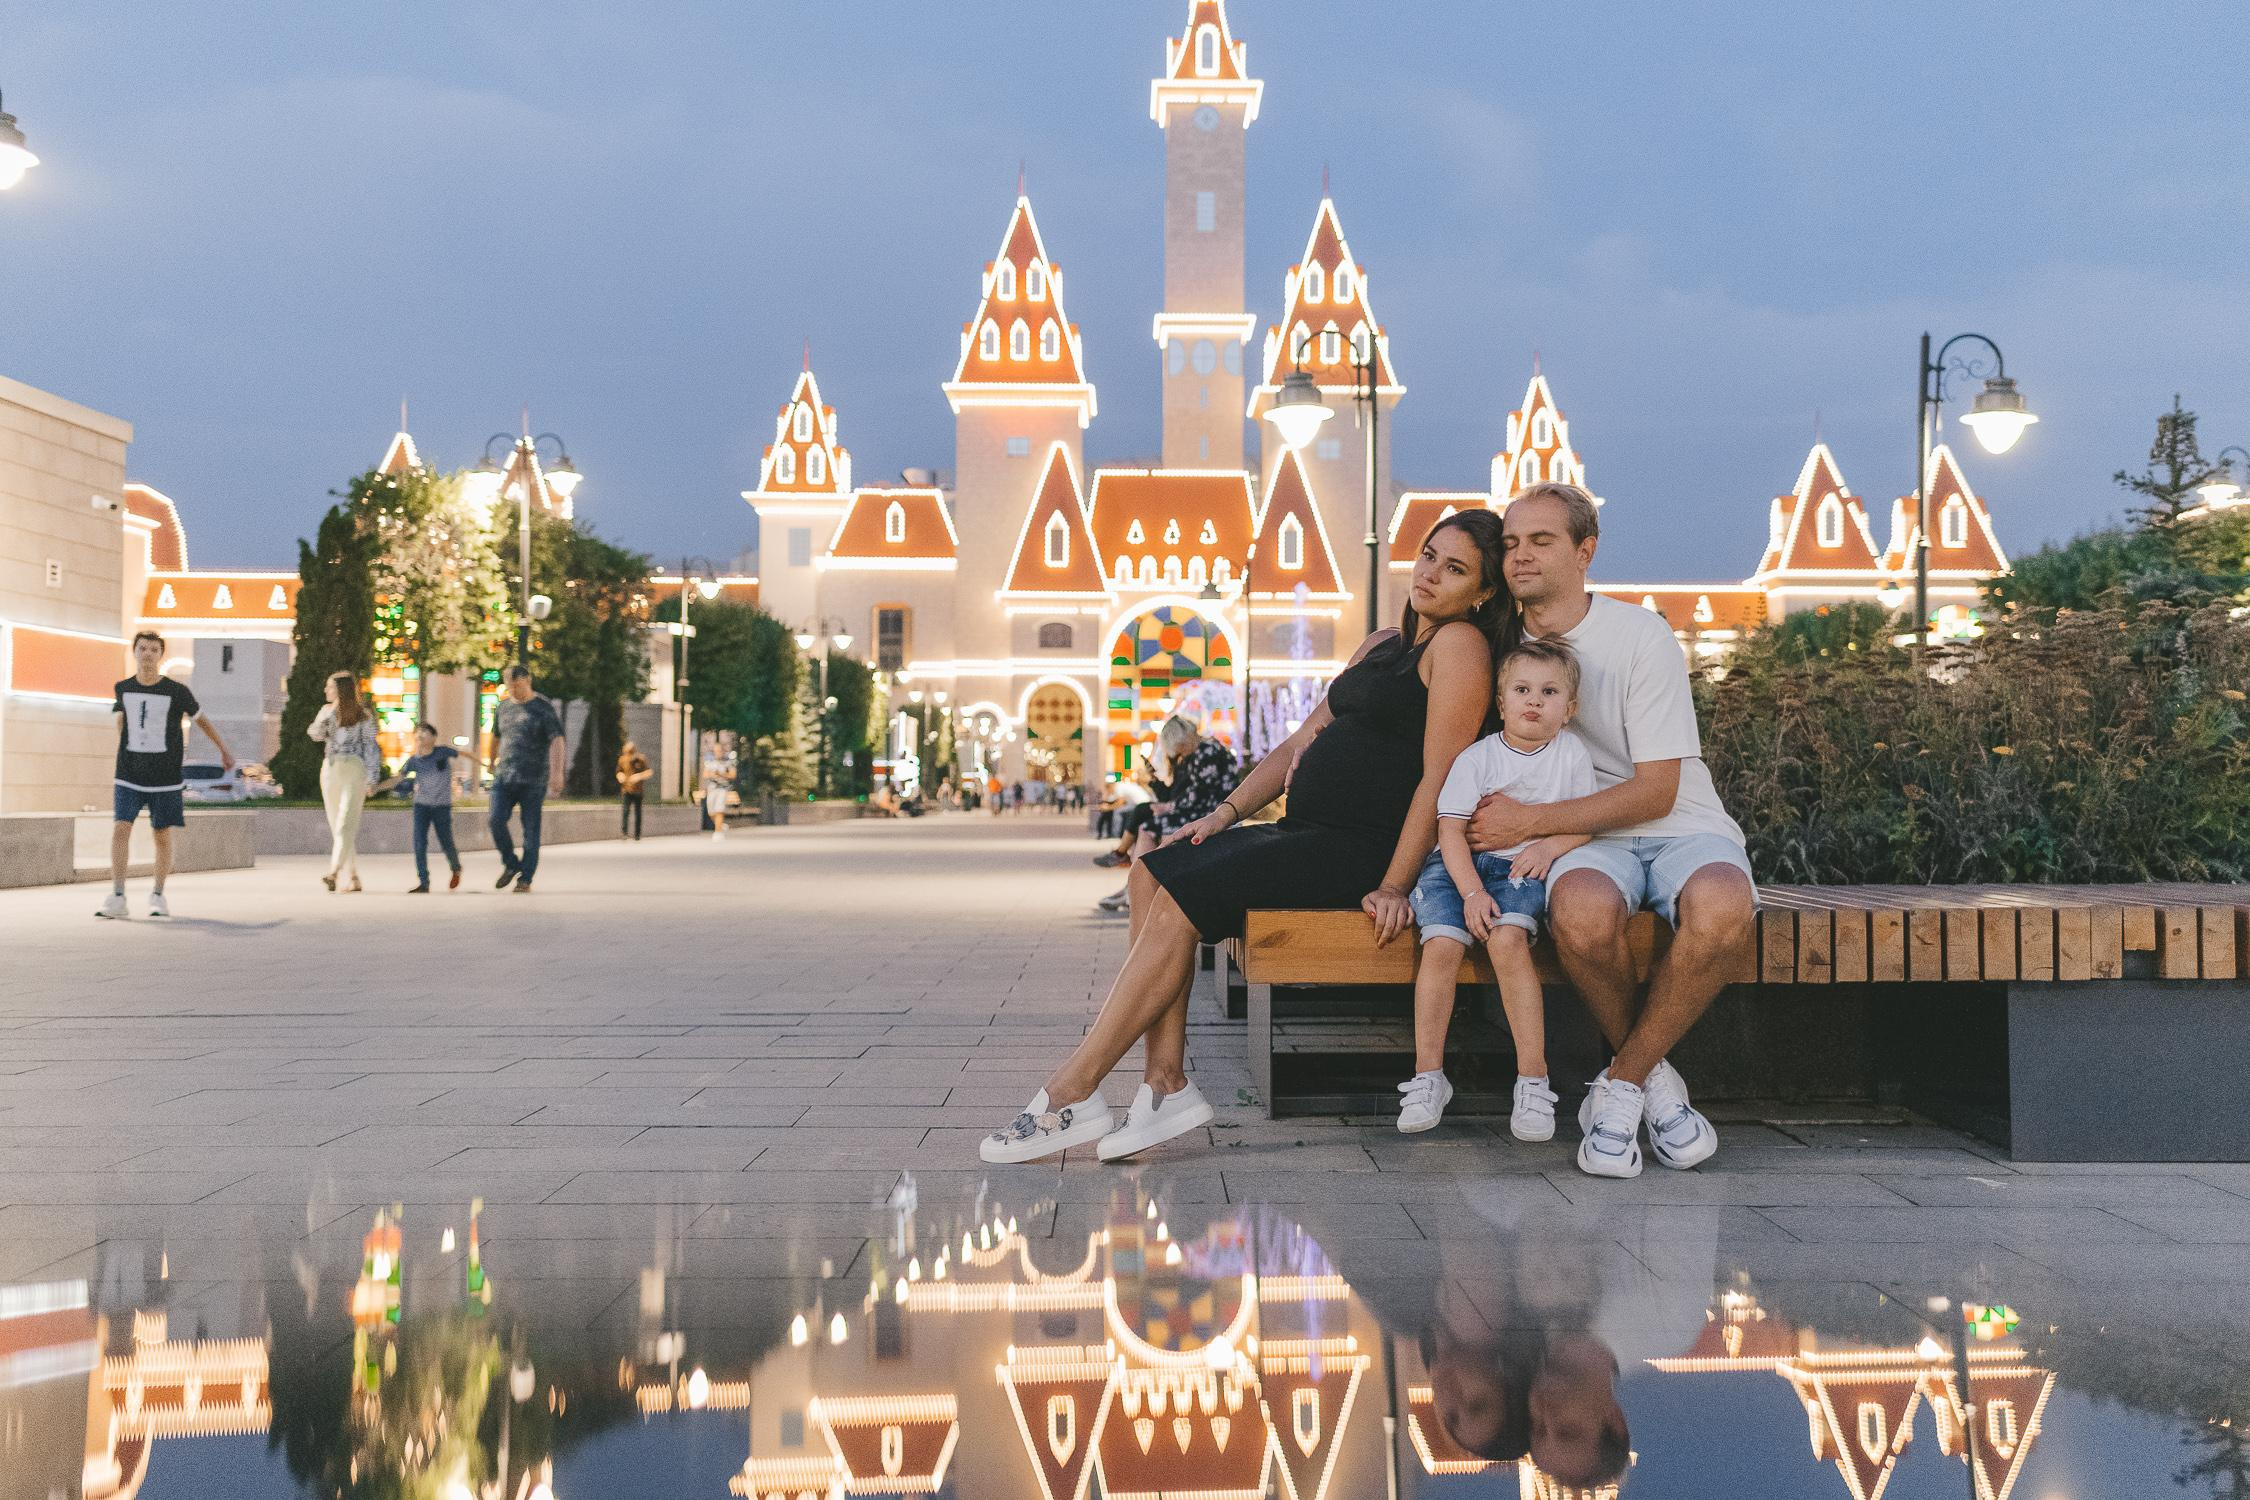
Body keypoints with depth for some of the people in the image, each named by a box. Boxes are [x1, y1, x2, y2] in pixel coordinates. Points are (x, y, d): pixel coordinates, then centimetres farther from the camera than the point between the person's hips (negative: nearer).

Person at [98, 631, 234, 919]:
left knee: (162, 836, 3)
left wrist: (224, 749, 19)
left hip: (166, 778, -1)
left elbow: (200, 718, 10)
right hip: (129, 775, 2)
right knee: (120, 828, -12)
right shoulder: (122, 689, 2)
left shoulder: (176, 691, -6)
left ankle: (158, 895, 19)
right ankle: (117, 898, -12)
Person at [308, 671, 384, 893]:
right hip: (330, 770, 6)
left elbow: (371, 747, -2)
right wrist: (330, 713, -13)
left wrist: (372, 779, -8)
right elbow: (315, 734, 1)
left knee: (346, 824, -16)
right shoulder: (327, 711, 13)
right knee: (337, 827, 5)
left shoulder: (363, 715, -1)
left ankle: (333, 873, -27)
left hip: (354, 770, -6)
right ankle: (353, 878, 9)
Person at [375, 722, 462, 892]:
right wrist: (376, 788, -11)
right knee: (419, 842, -8)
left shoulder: (442, 752, -8)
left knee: (446, 843, 3)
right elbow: (397, 778, 0)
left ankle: (456, 869, 34)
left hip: (442, 806, -2)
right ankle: (423, 883, -5)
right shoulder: (413, 760, -1)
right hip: (421, 805, 2)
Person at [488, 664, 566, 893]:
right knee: (495, 819, -12)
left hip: (533, 779, -4)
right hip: (504, 777, 4)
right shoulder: (502, 707, 13)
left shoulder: (543, 709, -4)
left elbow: (557, 741, -13)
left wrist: (557, 772, -25)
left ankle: (525, 880, 6)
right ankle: (510, 864, 9)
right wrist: (493, 763, 35)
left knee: (530, 829, -2)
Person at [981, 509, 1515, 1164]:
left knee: (1179, 897, -21)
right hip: (1306, 833, 9)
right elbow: (1302, 741, 21)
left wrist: (1393, 886, -18)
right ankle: (1166, 1085, -15)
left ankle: (1073, 1094, -15)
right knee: (1153, 870, -10)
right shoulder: (1381, 644, 24)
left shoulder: (1460, 643, -4)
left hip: (1362, 849, -9)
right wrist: (1224, 813, 10)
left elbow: (1439, 777, -12)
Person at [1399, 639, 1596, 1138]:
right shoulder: (1477, 758, -3)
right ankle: (1428, 1076, -13)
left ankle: (1533, 1077, -23)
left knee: (1507, 940, -30)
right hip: (1458, 867, 0)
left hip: (1519, 870, 0)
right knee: (1441, 945, -25)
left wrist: (1550, 846, -16)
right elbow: (1451, 830, -7)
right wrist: (1471, 892, -20)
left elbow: (1584, 823, 6)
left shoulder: (1571, 752, 4)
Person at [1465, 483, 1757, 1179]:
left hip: (1681, 828, -1)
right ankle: (1655, 1078, -11)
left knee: (1723, 908, -38)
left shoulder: (1641, 634, -6)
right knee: (1582, 910, -37)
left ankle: (1619, 1086, -17)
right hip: (1587, 841, 2)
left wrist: (1529, 821, -16)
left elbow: (1656, 791, -11)